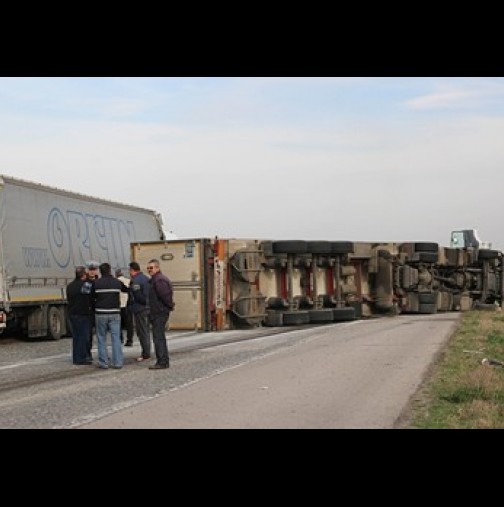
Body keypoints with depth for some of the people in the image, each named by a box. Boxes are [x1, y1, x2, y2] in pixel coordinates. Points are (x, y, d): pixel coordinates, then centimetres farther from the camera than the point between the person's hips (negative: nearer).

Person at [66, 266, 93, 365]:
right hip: (82, 314, -8)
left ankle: (75, 358, 16)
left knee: (75, 336, 13)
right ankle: (81, 358, -2)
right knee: (83, 336, -2)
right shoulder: (86, 285, -14)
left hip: (72, 313, 8)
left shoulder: (70, 286, 11)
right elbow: (91, 298, -11)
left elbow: (68, 299, 17)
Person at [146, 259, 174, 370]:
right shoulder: (154, 279, 18)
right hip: (158, 313, 11)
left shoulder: (159, 280, -17)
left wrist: (170, 305, -9)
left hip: (159, 313, -11)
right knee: (159, 337, 16)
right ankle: (163, 361, 22)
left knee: (158, 337, -9)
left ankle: (162, 362, -7)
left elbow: (165, 295, -22)